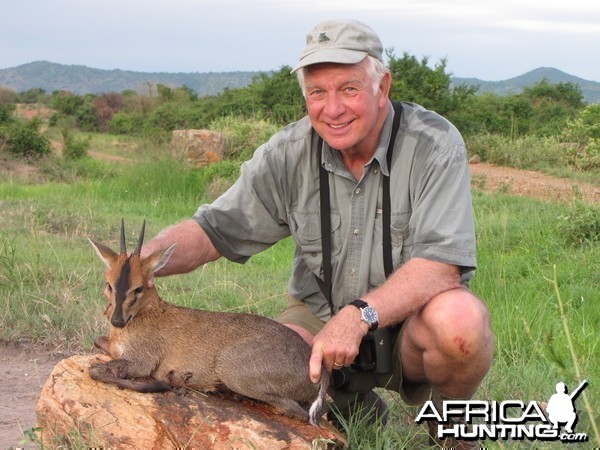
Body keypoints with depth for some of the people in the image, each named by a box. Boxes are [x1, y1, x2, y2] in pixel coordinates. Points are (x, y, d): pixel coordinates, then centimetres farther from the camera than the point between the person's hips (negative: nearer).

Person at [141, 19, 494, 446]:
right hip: (319, 315, 3)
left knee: (460, 320, -36)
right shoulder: (287, 154, -7)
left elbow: (440, 263, -26)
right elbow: (211, 231, -7)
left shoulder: (435, 145, -17)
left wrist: (359, 316, -40)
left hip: (410, 317, -2)